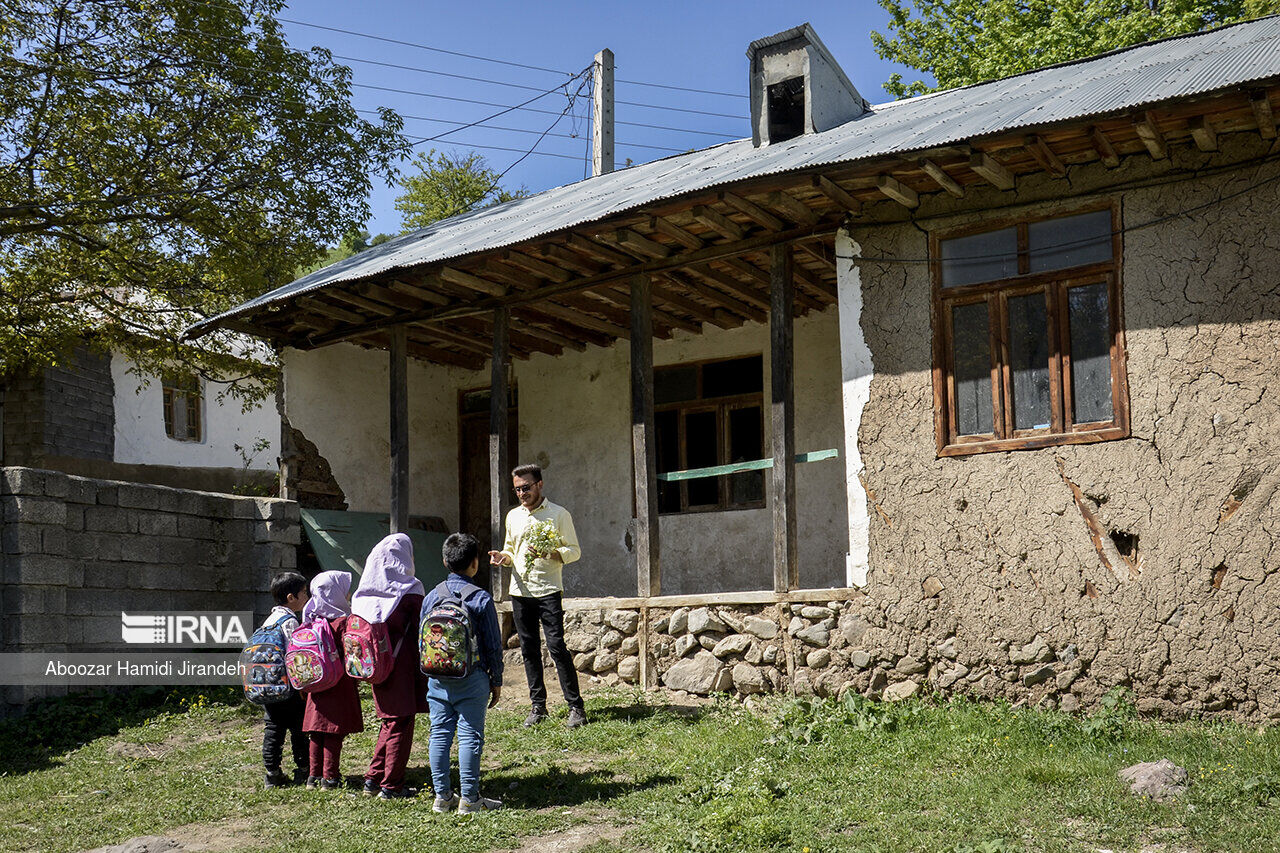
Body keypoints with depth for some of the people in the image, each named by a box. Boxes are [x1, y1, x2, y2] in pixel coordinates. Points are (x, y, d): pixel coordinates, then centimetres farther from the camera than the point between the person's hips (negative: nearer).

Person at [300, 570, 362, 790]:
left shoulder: (314, 620, 6)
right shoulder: (343, 621, -14)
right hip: (339, 685, -7)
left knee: (318, 731, 12)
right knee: (335, 731, -1)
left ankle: (314, 775, 19)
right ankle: (330, 776, 2)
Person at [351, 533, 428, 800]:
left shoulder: (363, 594, 4)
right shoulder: (409, 591, -11)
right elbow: (420, 634, -11)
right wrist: (424, 672, -5)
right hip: (403, 667, -6)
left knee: (389, 723, 20)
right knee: (401, 725, 5)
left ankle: (373, 779, 20)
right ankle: (391, 786, 8)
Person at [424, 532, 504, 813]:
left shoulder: (432, 596, 4)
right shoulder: (481, 598, -8)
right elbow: (493, 645, -5)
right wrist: (496, 680, 4)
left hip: (437, 680, 4)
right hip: (471, 678, -4)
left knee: (439, 735, 10)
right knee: (470, 737, 0)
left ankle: (442, 796, 16)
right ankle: (469, 798, 3)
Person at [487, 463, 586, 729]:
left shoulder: (559, 514, -1)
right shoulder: (513, 516, 14)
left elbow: (574, 551, -1)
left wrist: (550, 553, -19)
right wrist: (503, 557, 1)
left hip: (548, 590, -5)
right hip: (520, 590, 5)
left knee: (556, 646, -11)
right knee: (529, 650, 7)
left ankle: (576, 707, -4)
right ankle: (538, 706, 16)